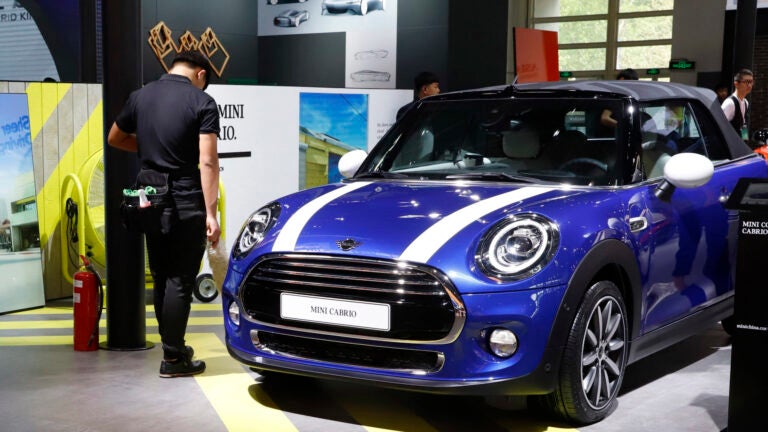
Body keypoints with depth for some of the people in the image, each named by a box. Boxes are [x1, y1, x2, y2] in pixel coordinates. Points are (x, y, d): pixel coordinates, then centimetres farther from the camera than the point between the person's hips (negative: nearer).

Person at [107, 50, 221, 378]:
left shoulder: (139, 97, 6)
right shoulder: (202, 103, -9)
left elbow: (115, 139, 20)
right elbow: (207, 162, -15)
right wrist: (210, 213, -15)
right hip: (185, 202, -5)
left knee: (161, 277, 15)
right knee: (180, 281, 1)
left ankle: (173, 346, 26)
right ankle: (173, 358, 5)